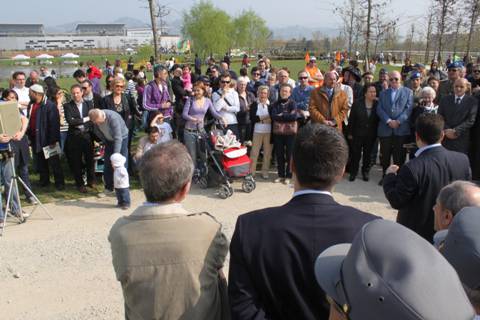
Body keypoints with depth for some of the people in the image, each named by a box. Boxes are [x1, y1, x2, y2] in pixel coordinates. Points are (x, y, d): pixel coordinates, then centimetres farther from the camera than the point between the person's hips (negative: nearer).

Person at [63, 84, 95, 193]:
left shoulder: (89, 103, 8)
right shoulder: (67, 106, 1)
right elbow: (70, 121, -11)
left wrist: (77, 122, -5)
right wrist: (85, 119, -9)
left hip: (87, 135, 1)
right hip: (74, 137, -1)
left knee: (90, 159, 6)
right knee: (76, 162, 5)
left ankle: (91, 181, 24)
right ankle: (80, 184, 18)